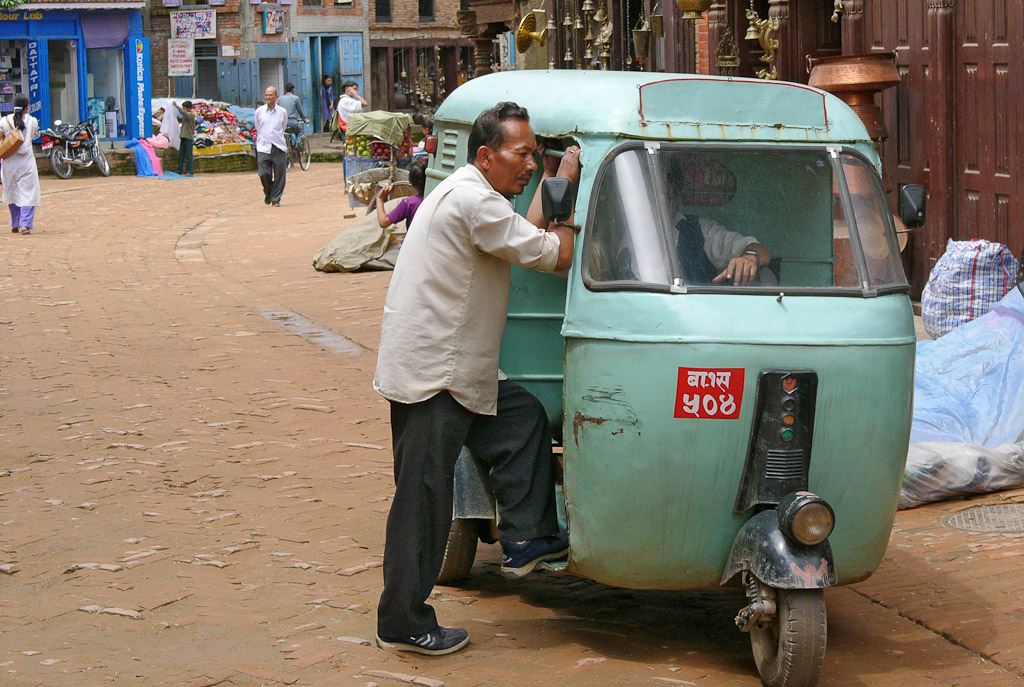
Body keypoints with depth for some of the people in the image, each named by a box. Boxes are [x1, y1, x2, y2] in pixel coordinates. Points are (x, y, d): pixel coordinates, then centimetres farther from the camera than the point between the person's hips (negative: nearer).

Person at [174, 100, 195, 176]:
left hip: (189, 138, -8)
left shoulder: (191, 115, -9)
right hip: (183, 137, 8)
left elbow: (184, 112, -26)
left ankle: (189, 171, -4)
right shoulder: (185, 115, 16)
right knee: (181, 155, 8)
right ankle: (179, 171, 10)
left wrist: (176, 106, -22)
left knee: (188, 155, -6)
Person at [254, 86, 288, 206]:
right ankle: (268, 194, 16)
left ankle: (276, 199, 7)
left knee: (279, 175, -3)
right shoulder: (259, 111, 5)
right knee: (264, 174, -10)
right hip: (263, 147, 0)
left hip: (279, 147, 0)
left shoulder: (282, 112, 3)